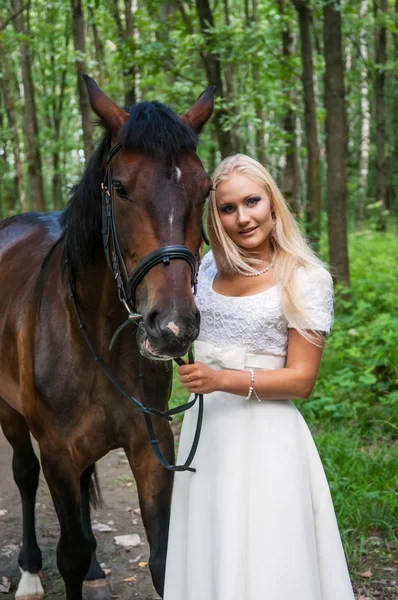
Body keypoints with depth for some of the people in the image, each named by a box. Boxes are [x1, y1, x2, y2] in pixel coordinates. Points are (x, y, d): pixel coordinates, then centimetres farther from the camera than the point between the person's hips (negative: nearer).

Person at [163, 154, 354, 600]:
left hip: (263, 432, -5)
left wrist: (221, 380, -23)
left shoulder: (306, 279, -10)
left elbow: (301, 379, -13)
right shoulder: (211, 266, 5)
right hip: (204, 423, 5)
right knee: (207, 554, 15)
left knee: (264, 563, 2)